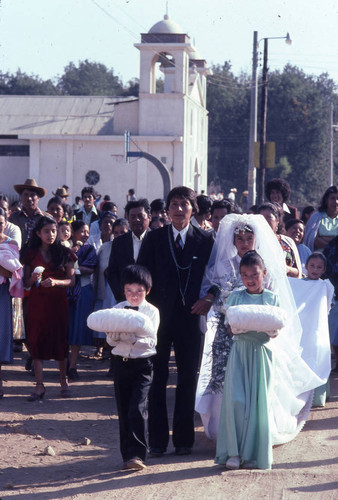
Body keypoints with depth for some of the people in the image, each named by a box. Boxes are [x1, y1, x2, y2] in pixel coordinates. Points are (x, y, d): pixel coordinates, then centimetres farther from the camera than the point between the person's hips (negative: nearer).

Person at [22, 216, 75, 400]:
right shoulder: (31, 253, 7)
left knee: (60, 339, 0)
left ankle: (63, 381, 14)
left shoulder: (64, 253, 4)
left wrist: (56, 282, -16)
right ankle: (39, 386, -2)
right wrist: (33, 279, -14)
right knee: (36, 340, -4)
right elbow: (26, 283, 9)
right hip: (36, 301, 1)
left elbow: (71, 280, 1)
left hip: (58, 301, -1)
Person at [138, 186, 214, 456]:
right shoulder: (154, 238, 4)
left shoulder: (205, 240, 4)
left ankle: (184, 439, 15)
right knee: (156, 378, 2)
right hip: (159, 316, 0)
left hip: (190, 316, 0)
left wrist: (208, 299, -9)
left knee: (188, 379, 6)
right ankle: (157, 439, 8)